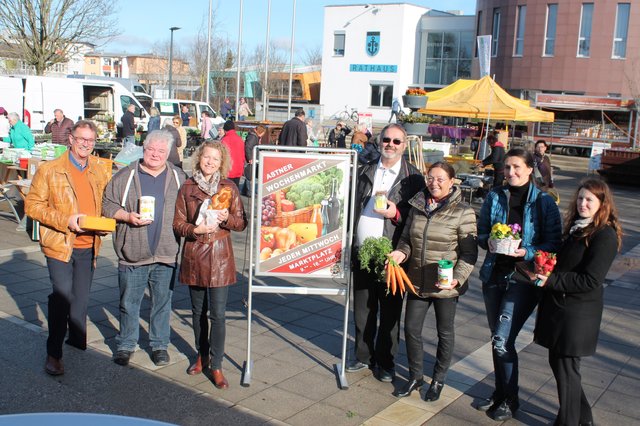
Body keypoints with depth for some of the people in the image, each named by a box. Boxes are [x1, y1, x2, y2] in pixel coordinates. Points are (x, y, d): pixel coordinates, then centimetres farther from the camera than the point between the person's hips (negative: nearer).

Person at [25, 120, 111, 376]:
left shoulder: (100, 173, 9)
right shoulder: (49, 170, -4)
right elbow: (32, 205, -7)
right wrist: (66, 220, -19)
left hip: (88, 246, 4)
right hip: (60, 245, -4)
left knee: (81, 297, 15)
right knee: (62, 296, -10)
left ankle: (77, 340, 34)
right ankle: (54, 353, 3)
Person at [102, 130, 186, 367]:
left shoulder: (179, 178, 7)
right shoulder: (125, 176, 3)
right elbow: (107, 205, 3)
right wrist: (127, 216, -13)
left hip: (166, 254, 1)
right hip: (132, 254, 0)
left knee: (162, 302, 11)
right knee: (129, 302, 10)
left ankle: (160, 345, 26)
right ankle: (125, 344, 27)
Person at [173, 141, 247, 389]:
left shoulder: (229, 188, 1)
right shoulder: (187, 187, 3)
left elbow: (242, 224, 3)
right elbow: (178, 224, 2)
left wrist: (227, 218, -17)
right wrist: (196, 229, -16)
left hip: (219, 257, -2)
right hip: (194, 256, 2)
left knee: (217, 314, -3)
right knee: (198, 311, 14)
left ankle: (216, 366, 7)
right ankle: (202, 356, 32)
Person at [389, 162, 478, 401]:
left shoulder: (463, 213, -12)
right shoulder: (417, 207, 3)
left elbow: (469, 253, -11)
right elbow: (407, 239, 12)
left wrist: (457, 279, -23)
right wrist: (400, 253, -9)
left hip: (446, 285, -4)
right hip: (417, 282, 4)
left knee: (445, 333, 13)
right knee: (411, 329, 9)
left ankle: (438, 380, 32)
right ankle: (415, 376, 30)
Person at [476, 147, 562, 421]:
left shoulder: (544, 202, -5)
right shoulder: (495, 197, 5)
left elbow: (553, 243, -4)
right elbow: (481, 232, 11)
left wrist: (528, 252, -20)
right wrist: (488, 242, -11)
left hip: (524, 279, -4)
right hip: (494, 275, 4)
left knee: (502, 341, -9)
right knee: (498, 339, 14)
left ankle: (510, 400, 12)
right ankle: (500, 393, 32)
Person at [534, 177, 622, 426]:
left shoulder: (605, 236, -16)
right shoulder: (576, 227, 10)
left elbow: (590, 281, -21)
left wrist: (551, 280, -23)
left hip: (578, 313, -9)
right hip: (558, 305, 9)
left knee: (566, 367, 3)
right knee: (557, 361, 17)